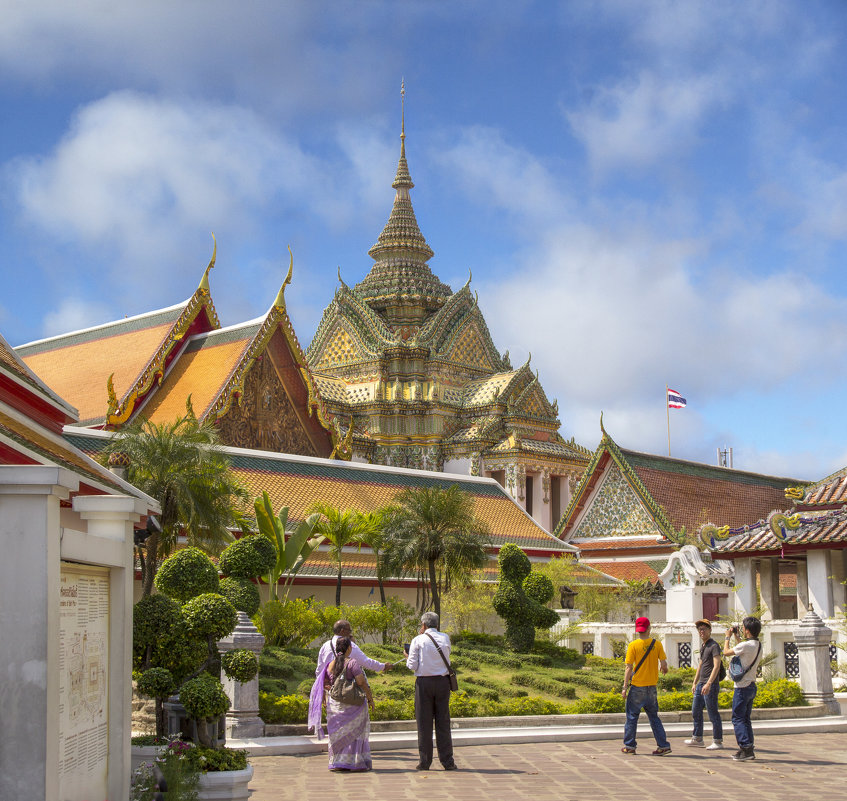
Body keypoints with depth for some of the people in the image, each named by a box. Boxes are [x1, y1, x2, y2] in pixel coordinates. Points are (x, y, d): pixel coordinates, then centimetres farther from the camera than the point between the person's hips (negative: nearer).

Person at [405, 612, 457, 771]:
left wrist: (407, 657, 16)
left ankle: (424, 762, 5)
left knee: (424, 723, 3)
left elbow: (412, 665, -7)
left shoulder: (418, 640, -4)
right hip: (442, 681, 3)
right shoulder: (445, 638, 6)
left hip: (424, 682, -2)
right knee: (443, 722, 6)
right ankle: (447, 761, 6)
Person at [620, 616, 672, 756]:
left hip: (637, 686, -3)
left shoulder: (633, 645, -10)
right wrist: (663, 668, 23)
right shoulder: (657, 644, -2)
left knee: (632, 716, 8)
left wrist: (625, 687, -6)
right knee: (654, 717, 12)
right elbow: (664, 663, -2)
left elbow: (629, 668, -10)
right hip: (652, 686, 3)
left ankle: (629, 746, 12)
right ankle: (663, 745, 7)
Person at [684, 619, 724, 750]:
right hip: (701, 684, 10)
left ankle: (718, 741, 2)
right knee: (696, 711, 13)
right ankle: (697, 739, 22)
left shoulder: (714, 646, -11)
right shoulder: (703, 647, 17)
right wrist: (694, 682, 24)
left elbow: (716, 666, -20)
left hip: (711, 685, -10)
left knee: (713, 714, -5)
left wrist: (709, 683, -28)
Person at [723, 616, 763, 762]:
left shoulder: (746, 645, -20)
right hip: (751, 686, 9)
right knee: (745, 719, 15)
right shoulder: (758, 645, 8)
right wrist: (737, 637, 32)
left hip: (742, 687, -9)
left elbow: (726, 652, -7)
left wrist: (727, 637, 8)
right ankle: (748, 750, 15)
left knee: (738, 718, -5)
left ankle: (746, 748, -11)